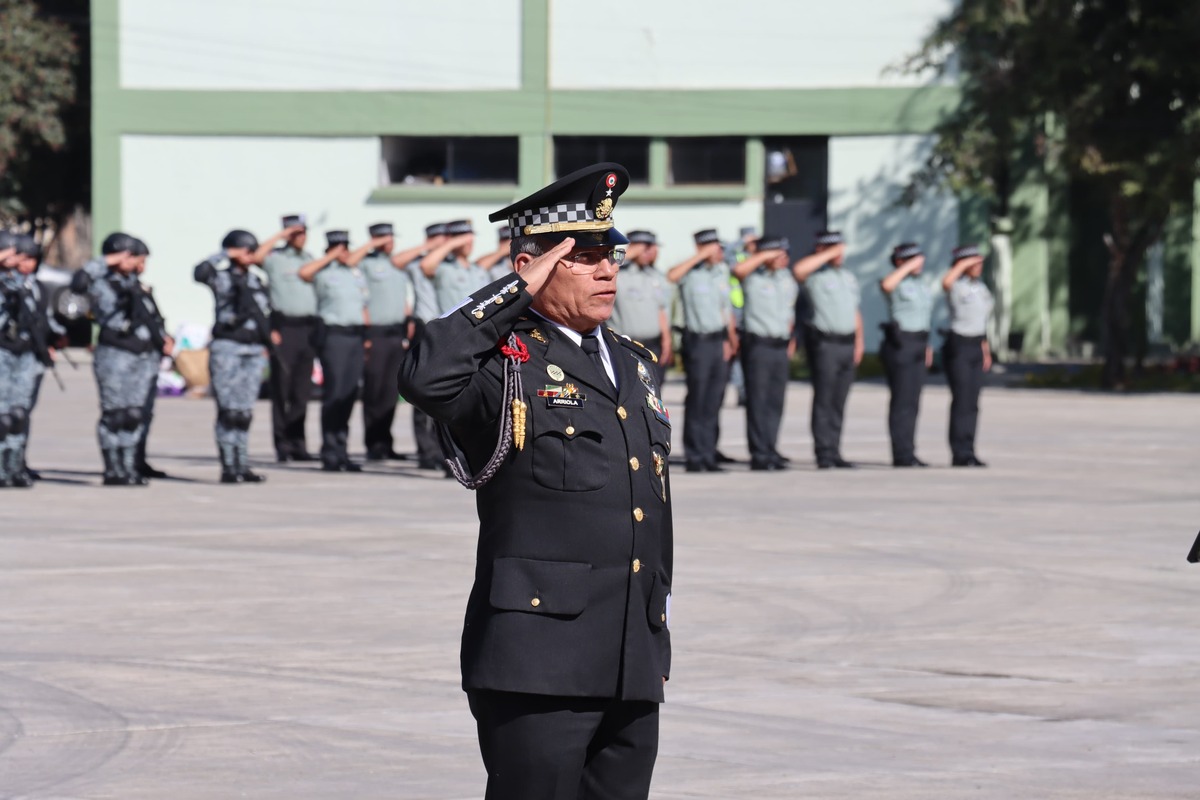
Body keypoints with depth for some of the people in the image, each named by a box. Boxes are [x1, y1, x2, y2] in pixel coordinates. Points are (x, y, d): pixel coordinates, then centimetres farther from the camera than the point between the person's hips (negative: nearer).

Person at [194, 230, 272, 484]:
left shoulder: (253, 279, 17)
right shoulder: (222, 277, -4)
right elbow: (200, 272, -26)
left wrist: (265, 343, 19)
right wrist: (225, 255, -15)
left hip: (253, 351, 7)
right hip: (227, 348, -7)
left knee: (245, 413, 8)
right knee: (229, 411, -8)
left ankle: (242, 466, 11)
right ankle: (228, 468, -7)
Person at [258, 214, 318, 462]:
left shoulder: (309, 258, 18)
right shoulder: (276, 258, -1)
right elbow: (257, 255, -23)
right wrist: (280, 236, -14)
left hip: (308, 327, 6)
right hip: (284, 327, -6)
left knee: (302, 389, 7)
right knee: (282, 388, -4)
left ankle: (297, 442, 11)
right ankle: (282, 444, -2)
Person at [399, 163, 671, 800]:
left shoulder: (632, 364, 19)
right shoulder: (507, 364, -5)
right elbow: (425, 379, -28)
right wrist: (518, 292, -17)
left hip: (632, 669, 7)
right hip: (539, 664, -7)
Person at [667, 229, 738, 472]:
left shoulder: (722, 271, 13)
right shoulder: (692, 272, -6)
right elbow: (672, 276, -30)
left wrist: (729, 338, 18)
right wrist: (700, 256, -24)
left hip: (719, 341, 6)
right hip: (697, 341, -6)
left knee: (713, 402, 8)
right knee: (697, 402, -3)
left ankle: (708, 456, 13)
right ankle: (694, 457, 1)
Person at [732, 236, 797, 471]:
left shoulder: (786, 278, 14)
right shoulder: (754, 278, -6)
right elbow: (738, 270, -29)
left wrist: (791, 339, 18)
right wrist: (765, 255, -19)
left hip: (781, 345, 6)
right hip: (757, 344, -6)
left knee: (776, 401, 8)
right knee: (757, 401, -4)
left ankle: (771, 450, 14)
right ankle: (759, 454, -2)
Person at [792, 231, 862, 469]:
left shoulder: (849, 277, 18)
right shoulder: (816, 275, -5)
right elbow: (798, 270, -29)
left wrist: (859, 342, 14)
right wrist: (829, 254, -21)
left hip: (847, 344, 7)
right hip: (825, 342, -7)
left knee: (839, 402, 8)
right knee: (823, 400, -6)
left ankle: (834, 452, 11)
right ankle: (824, 453, -5)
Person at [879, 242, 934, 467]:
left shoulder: (923, 287, 17)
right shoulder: (898, 284, -9)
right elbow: (886, 284, -34)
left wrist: (926, 346, 22)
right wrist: (909, 266, -25)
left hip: (917, 346, 8)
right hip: (899, 345, -8)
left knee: (912, 404, 9)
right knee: (902, 402, -8)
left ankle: (908, 454, 13)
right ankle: (901, 455, -7)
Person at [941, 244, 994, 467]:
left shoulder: (981, 287, 13)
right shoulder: (956, 286, -11)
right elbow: (946, 282, -38)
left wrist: (986, 350, 20)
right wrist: (964, 264, -25)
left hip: (976, 347, 8)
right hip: (958, 346, -8)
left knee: (972, 403, 7)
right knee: (961, 400, -8)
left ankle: (968, 452, 12)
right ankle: (959, 454, -4)